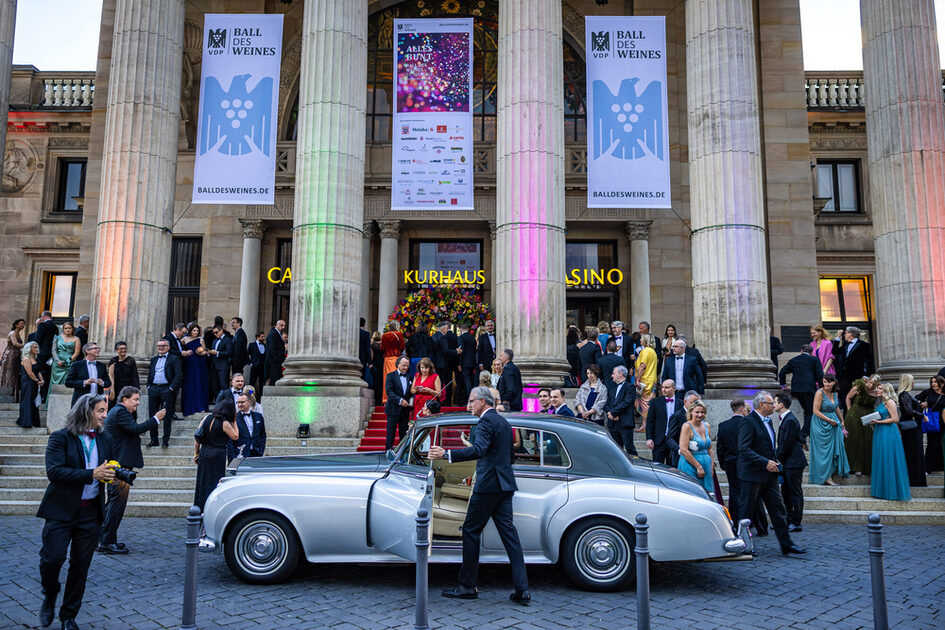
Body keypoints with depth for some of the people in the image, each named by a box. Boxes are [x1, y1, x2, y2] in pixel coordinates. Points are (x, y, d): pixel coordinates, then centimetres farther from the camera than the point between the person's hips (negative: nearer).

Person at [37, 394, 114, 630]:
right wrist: (91, 474, -25)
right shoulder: (60, 438, -6)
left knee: (81, 566, 7)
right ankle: (49, 597, 24)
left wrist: (118, 474, -5)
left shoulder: (104, 440, 10)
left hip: (91, 512, 4)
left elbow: (111, 469, 19)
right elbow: (54, 471, -18)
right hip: (61, 510, -4)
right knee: (52, 557, -8)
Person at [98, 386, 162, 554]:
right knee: (117, 501, -8)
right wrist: (156, 419, -18)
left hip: (115, 464, 11)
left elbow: (132, 430, 18)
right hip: (119, 465, -11)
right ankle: (106, 542, -5)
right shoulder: (120, 412, -13)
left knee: (113, 501, 17)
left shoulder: (117, 411, 20)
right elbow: (136, 428, -23)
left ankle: (104, 539, 25)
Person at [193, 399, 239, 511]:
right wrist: (234, 422, 3)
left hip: (204, 452, 5)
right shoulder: (225, 423, -12)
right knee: (215, 481, 2)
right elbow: (235, 436, 0)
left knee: (203, 480, 14)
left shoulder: (207, 418, 4)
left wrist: (196, 453, 13)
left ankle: (200, 508, 21)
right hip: (218, 454, -5)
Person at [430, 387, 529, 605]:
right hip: (505, 485, 9)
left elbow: (478, 450, -27)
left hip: (488, 484, -9)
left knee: (471, 530, 2)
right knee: (508, 532, 6)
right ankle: (521, 590, 3)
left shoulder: (486, 421, -11)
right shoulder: (503, 422, 18)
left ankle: (467, 586, 9)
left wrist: (446, 454, -33)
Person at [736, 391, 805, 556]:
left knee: (778, 508, 8)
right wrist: (765, 462, -22)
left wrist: (773, 461, 11)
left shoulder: (767, 421, 14)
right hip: (752, 475, -9)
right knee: (746, 511, 2)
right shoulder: (748, 422, -16)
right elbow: (744, 449, -22)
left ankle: (786, 544, 14)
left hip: (768, 474, 9)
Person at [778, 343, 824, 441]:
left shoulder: (793, 360, 15)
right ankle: (803, 434, -13)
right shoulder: (814, 359, 5)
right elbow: (820, 375, -3)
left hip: (796, 389, 4)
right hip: (809, 388, -4)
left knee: (807, 411, 20)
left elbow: (782, 372, 16)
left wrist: (783, 384, 28)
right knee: (812, 412, 1)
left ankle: (810, 433, 22)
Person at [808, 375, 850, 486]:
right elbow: (816, 411, -18)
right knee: (824, 450, -1)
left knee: (835, 447, 10)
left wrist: (841, 420, 28)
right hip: (821, 425, -7)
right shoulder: (820, 393, -16)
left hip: (834, 424, 7)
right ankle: (825, 477, 6)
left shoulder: (834, 393, 5)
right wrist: (830, 420, -16)